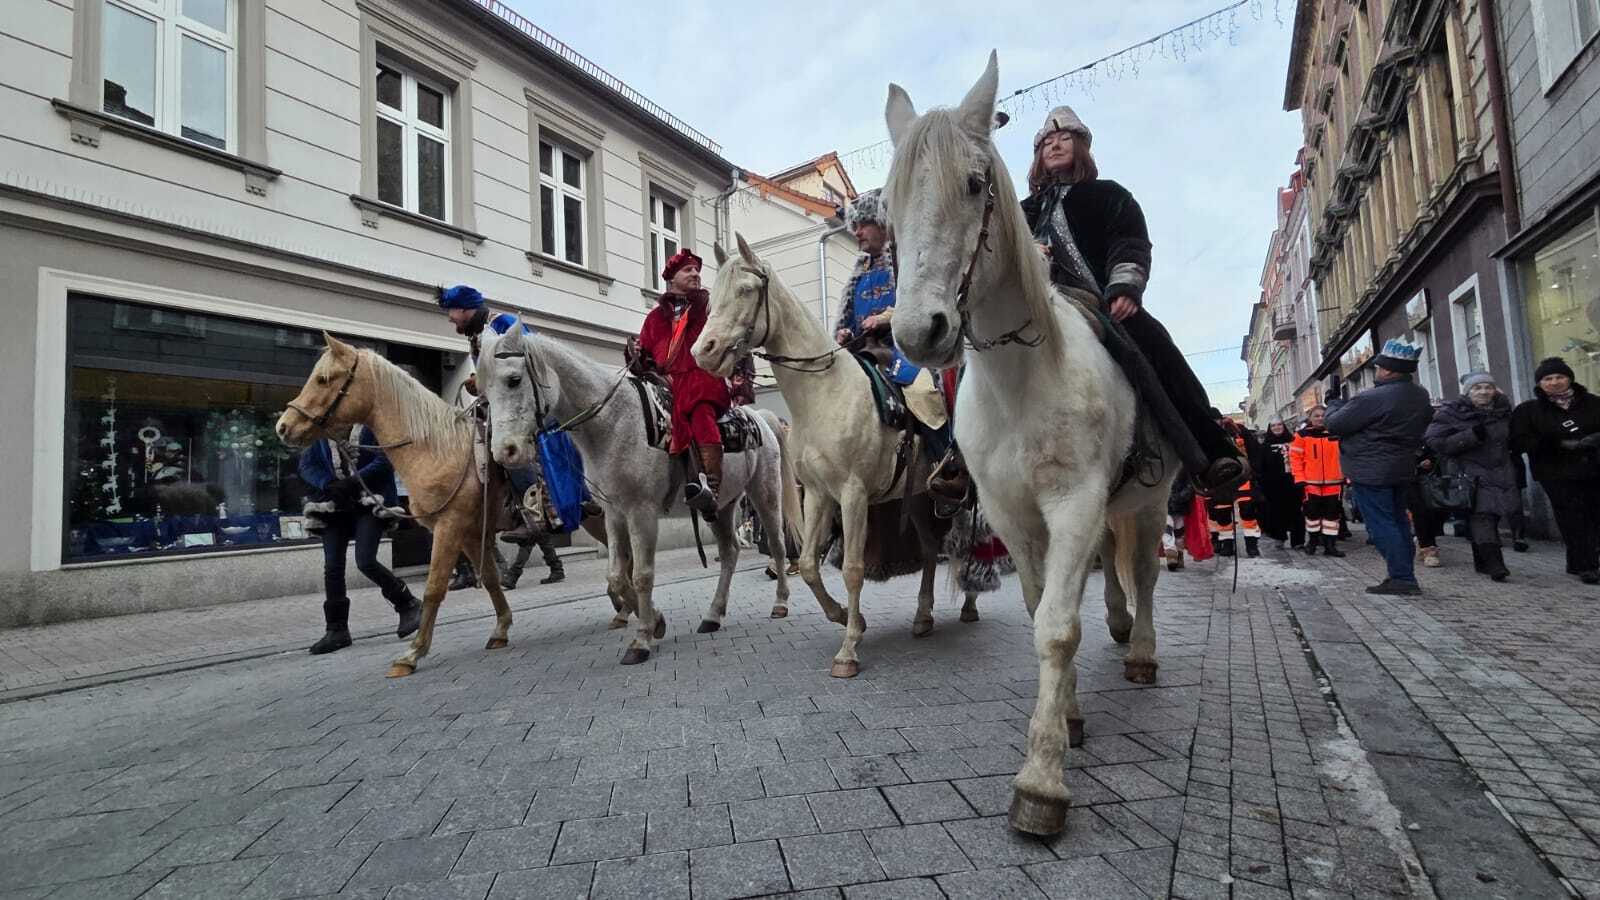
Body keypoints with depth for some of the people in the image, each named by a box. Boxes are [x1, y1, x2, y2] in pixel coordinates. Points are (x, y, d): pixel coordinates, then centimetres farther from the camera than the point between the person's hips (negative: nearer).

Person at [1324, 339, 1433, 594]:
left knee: (1380, 524, -3)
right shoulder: (1421, 395, 6)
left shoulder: (1372, 398, -23)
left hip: (1370, 471, -9)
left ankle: (1402, 578, -4)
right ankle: (1406, 575, 21)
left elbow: (1333, 424, -15)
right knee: (1397, 520, 16)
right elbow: (1423, 424, 22)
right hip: (1402, 468, 9)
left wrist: (1333, 399, 2)